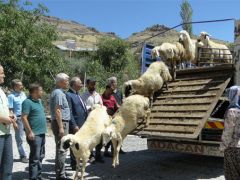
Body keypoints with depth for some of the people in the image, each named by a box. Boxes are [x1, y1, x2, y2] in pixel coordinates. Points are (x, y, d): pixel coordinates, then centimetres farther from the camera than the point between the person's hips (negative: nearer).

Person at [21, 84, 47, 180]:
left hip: (42, 132, 9)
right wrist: (29, 132, -20)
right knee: (35, 157, -5)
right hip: (34, 134, -9)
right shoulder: (27, 102, -13)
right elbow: (24, 118, -19)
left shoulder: (39, 100, 14)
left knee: (41, 156, 16)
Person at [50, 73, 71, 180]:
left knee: (61, 148, 17)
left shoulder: (59, 92, 17)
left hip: (62, 123, 11)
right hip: (61, 123, -11)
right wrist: (61, 127, -23)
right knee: (61, 149, -6)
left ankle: (60, 171, 27)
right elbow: (57, 110, -21)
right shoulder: (58, 93, -14)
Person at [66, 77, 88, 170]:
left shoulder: (77, 94, 14)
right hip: (75, 125, -9)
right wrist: (74, 126, -19)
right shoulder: (68, 95, -14)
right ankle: (74, 165, 16)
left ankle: (77, 163, 30)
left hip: (82, 125, 9)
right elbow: (69, 112, -18)